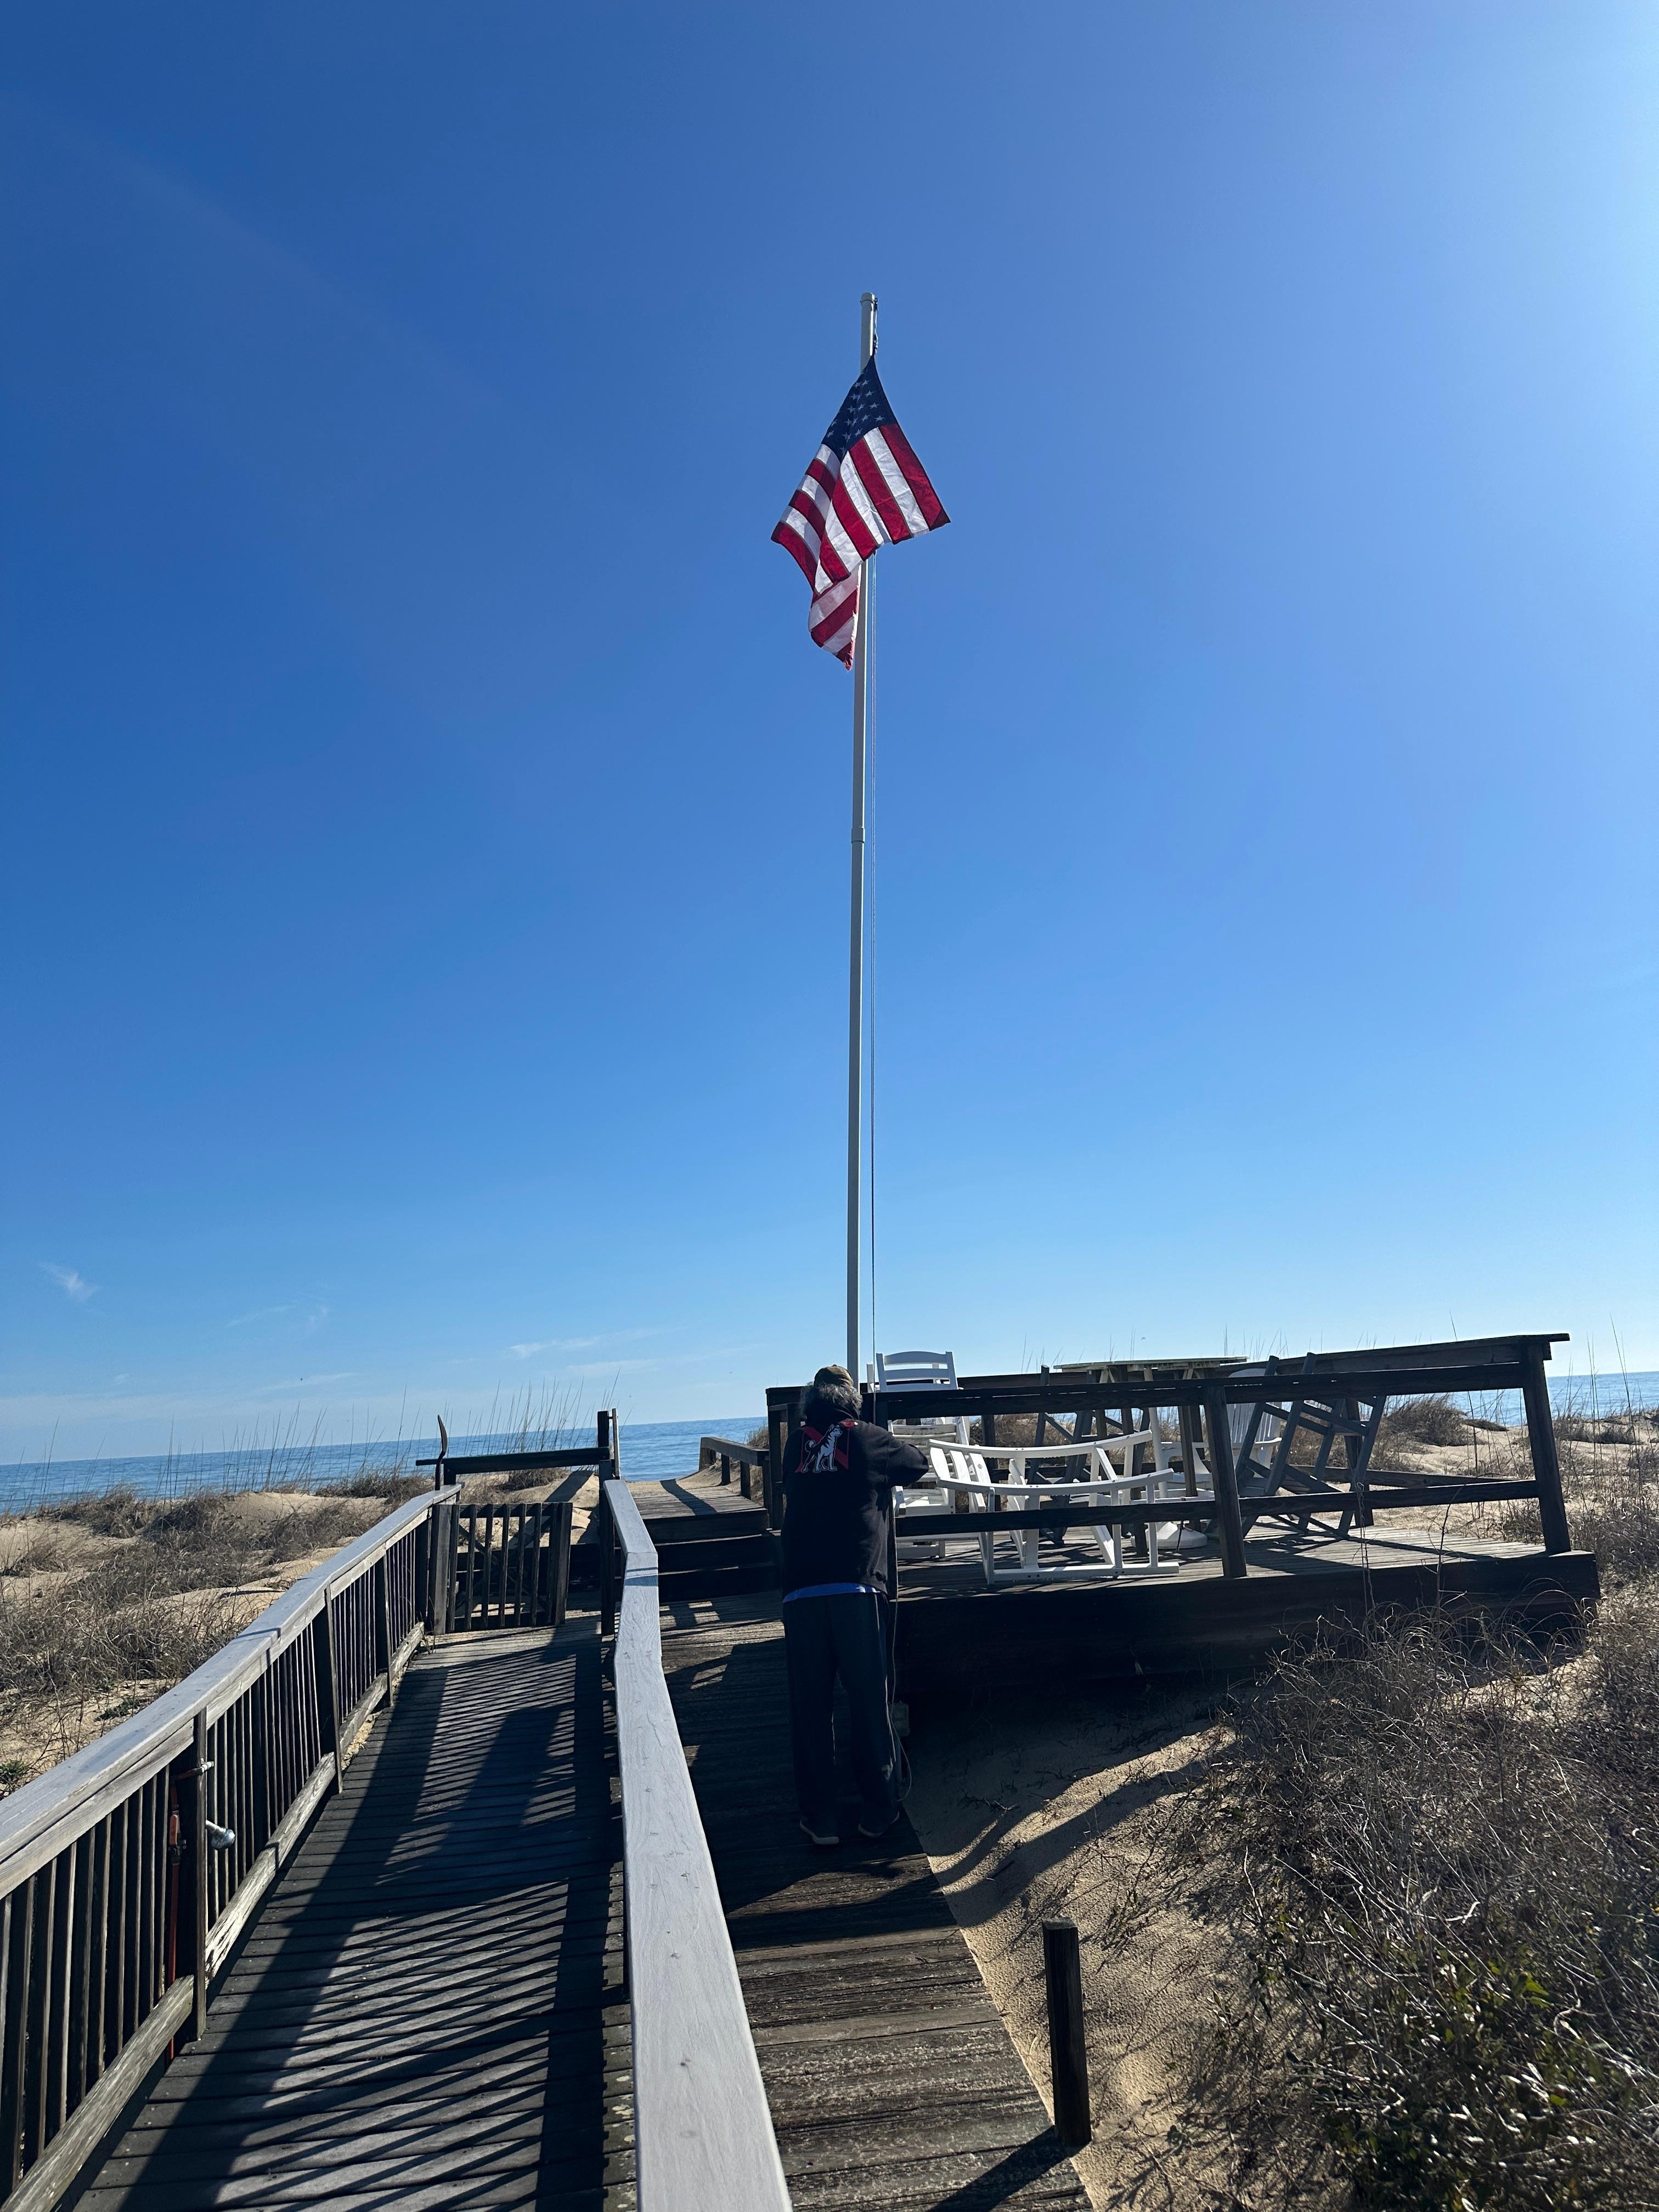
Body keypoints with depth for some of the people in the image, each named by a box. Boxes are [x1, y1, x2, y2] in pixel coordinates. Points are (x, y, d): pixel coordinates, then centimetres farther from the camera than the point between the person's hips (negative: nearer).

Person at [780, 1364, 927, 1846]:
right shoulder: (868, 1439, 5)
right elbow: (919, 1464, 20)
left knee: (810, 1709, 10)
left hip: (800, 1594, 2)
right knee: (871, 1705, 10)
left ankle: (819, 1820, 16)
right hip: (856, 1590, -2)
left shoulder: (796, 1449, 11)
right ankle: (878, 1812, 20)